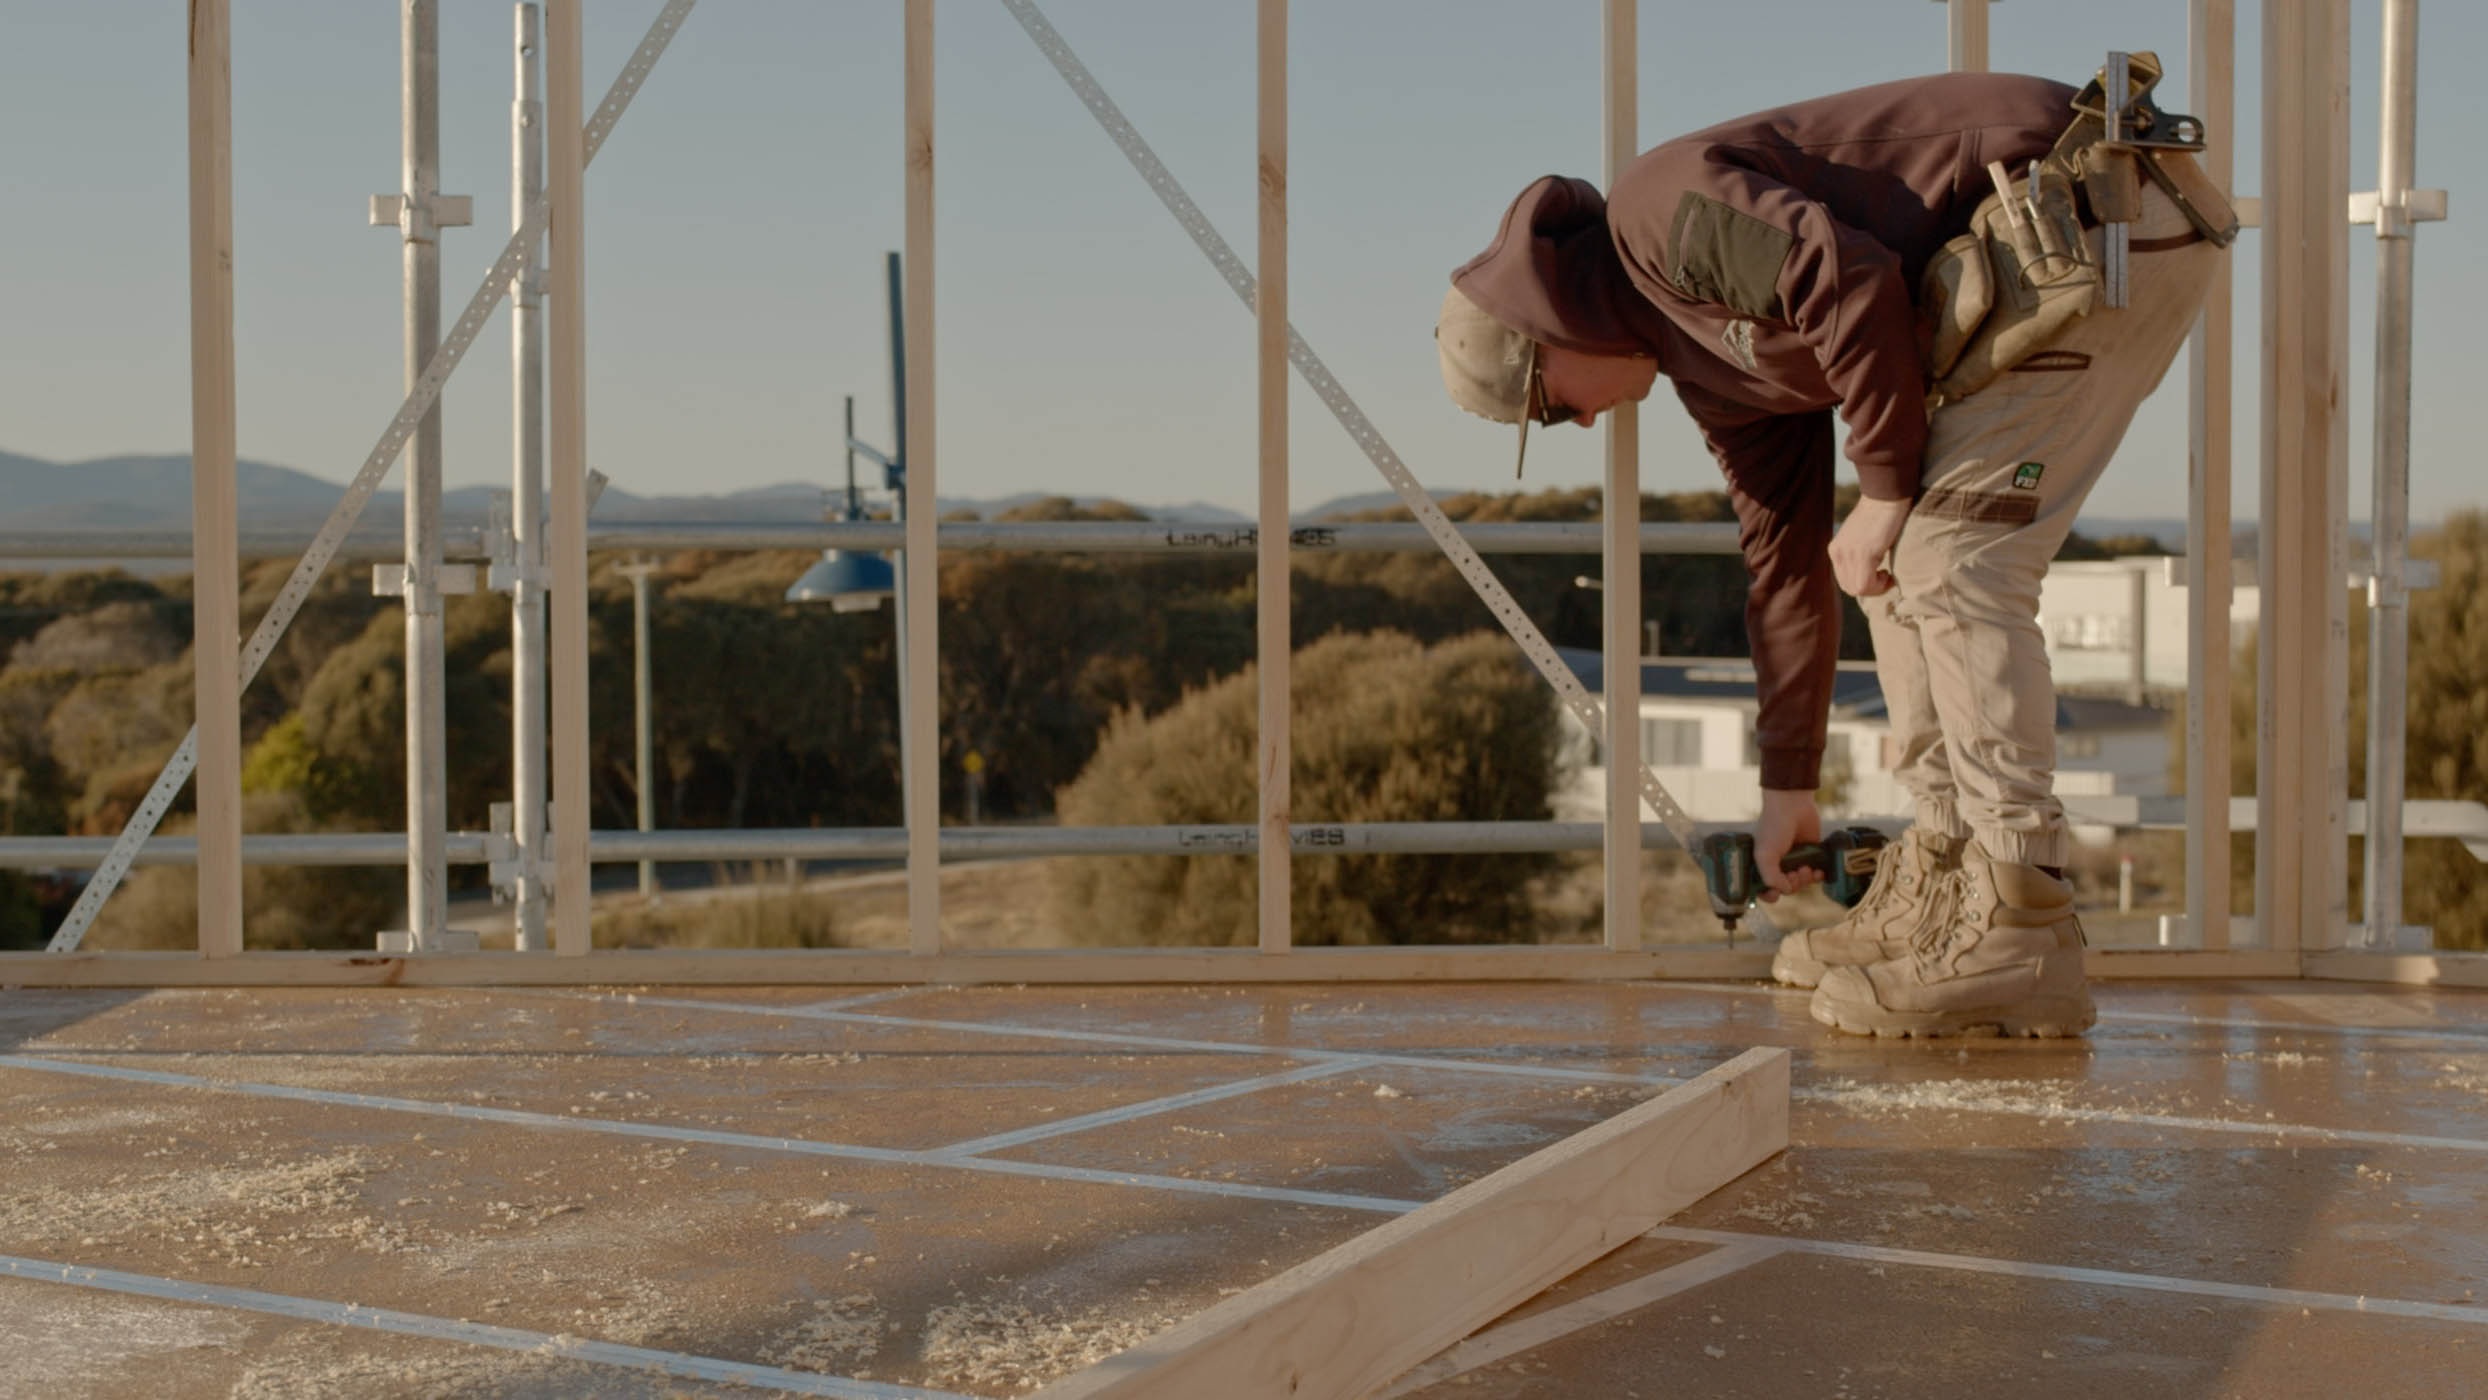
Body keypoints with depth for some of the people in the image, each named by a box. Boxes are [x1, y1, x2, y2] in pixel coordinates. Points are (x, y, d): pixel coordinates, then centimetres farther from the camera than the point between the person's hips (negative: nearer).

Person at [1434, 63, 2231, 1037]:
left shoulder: (1660, 210, -7)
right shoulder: (1709, 359, 20)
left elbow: (1854, 284, -22)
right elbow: (1785, 556, 24)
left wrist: (1886, 491, -11)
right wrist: (1789, 785, 28)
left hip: (2087, 225, -10)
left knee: (1954, 565, -12)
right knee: (1904, 566, 12)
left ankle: (2019, 942, -10)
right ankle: (1941, 894, 15)